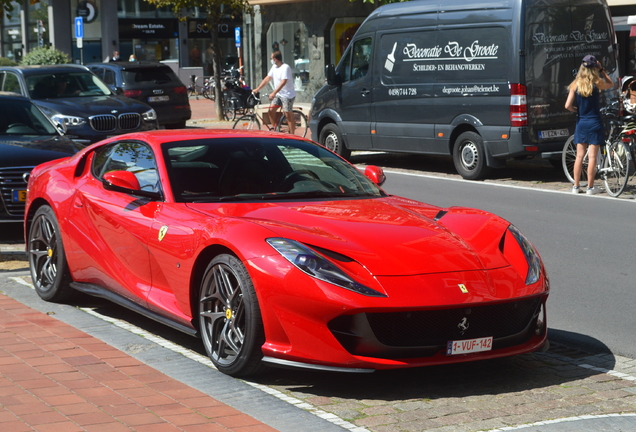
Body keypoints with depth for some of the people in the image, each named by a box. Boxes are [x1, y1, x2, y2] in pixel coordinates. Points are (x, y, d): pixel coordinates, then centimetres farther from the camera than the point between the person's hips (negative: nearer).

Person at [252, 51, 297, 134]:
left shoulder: (285, 67, -19)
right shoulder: (274, 67, 8)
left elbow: (283, 82, -28)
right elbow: (267, 79, 12)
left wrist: (274, 93, -36)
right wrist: (257, 89, 6)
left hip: (287, 95, -8)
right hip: (278, 94, 8)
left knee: (288, 115, -7)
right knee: (271, 110, -2)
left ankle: (292, 135, -1)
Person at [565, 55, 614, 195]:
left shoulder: (575, 85, -3)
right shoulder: (597, 83, -8)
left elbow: (568, 106, -6)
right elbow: (611, 84, 14)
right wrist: (602, 70, 14)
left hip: (581, 123, 3)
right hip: (594, 123, -3)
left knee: (579, 156, 8)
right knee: (592, 157, 0)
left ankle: (576, 186, 11)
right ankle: (590, 187, 3)